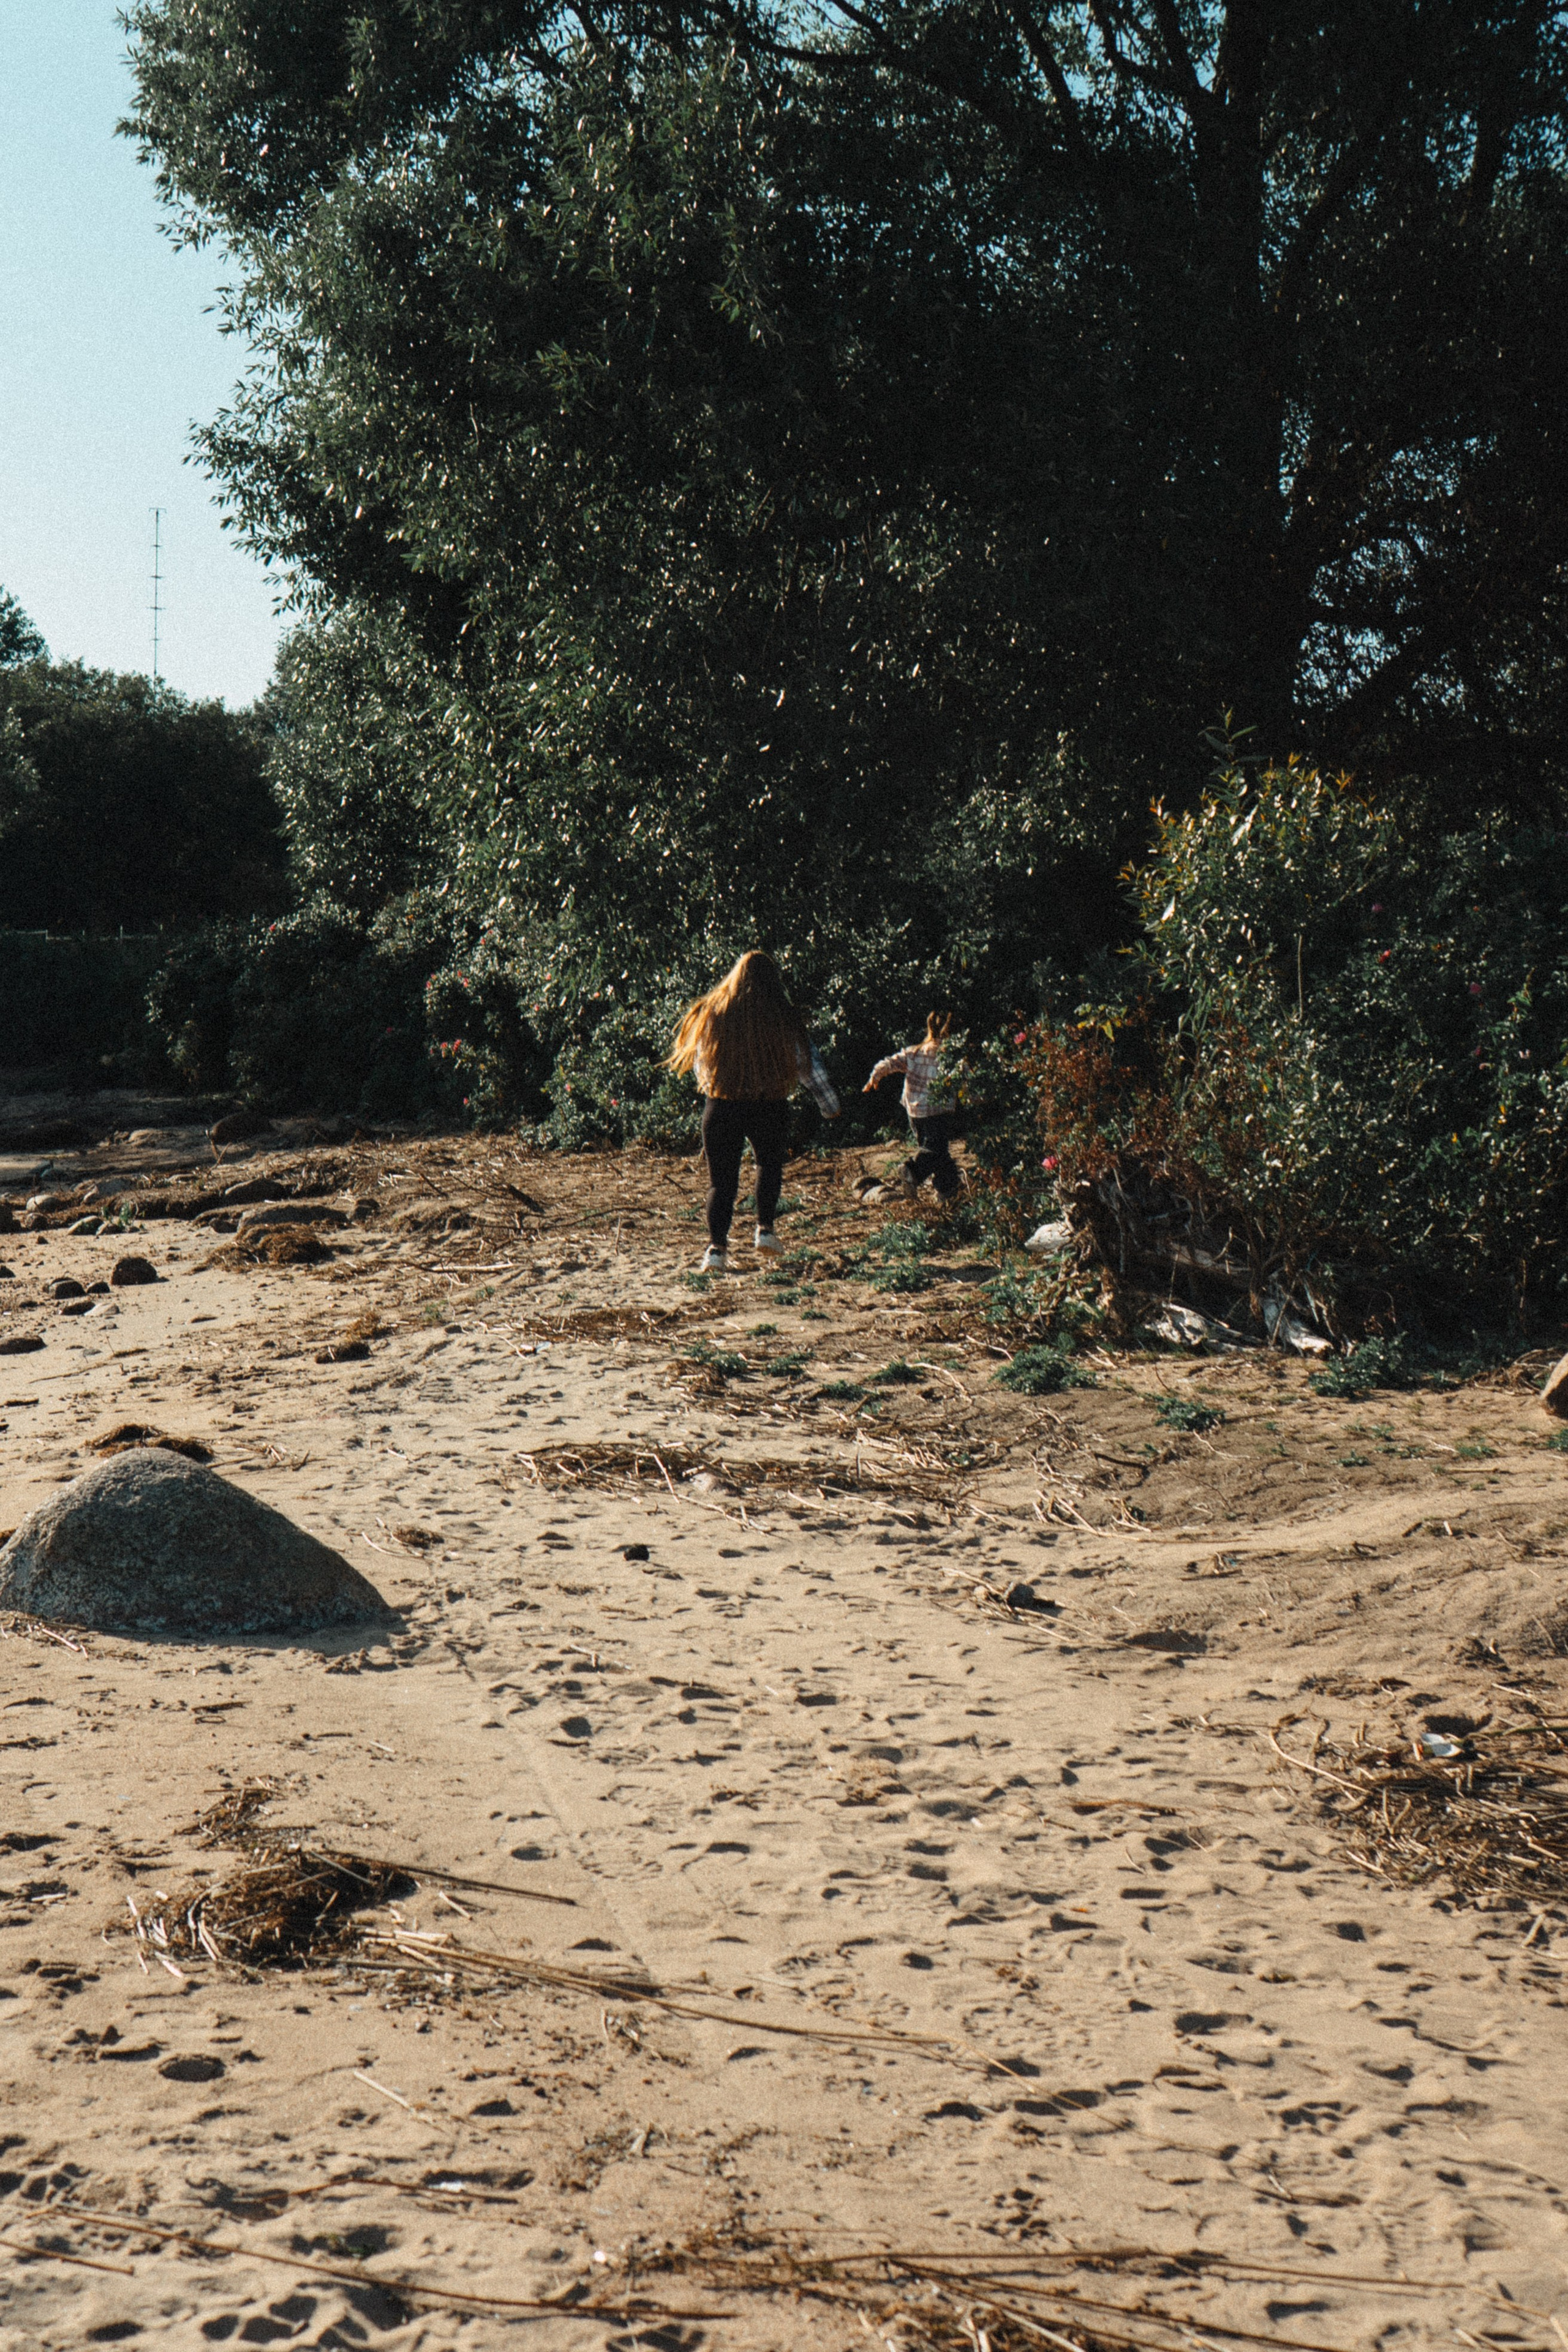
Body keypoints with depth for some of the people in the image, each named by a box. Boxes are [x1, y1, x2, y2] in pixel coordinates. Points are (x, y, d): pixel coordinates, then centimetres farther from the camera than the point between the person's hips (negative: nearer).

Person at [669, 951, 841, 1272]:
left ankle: (717, 1246, -6)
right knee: (769, 1163, 25)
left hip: (720, 1108, 1)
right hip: (770, 1109, -1)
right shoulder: (783, 1020, -5)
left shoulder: (712, 1015, -1)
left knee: (721, 1179, 7)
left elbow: (699, 1064, 9)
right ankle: (765, 1228, 16)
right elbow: (809, 1065, 2)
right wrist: (829, 1105, 15)